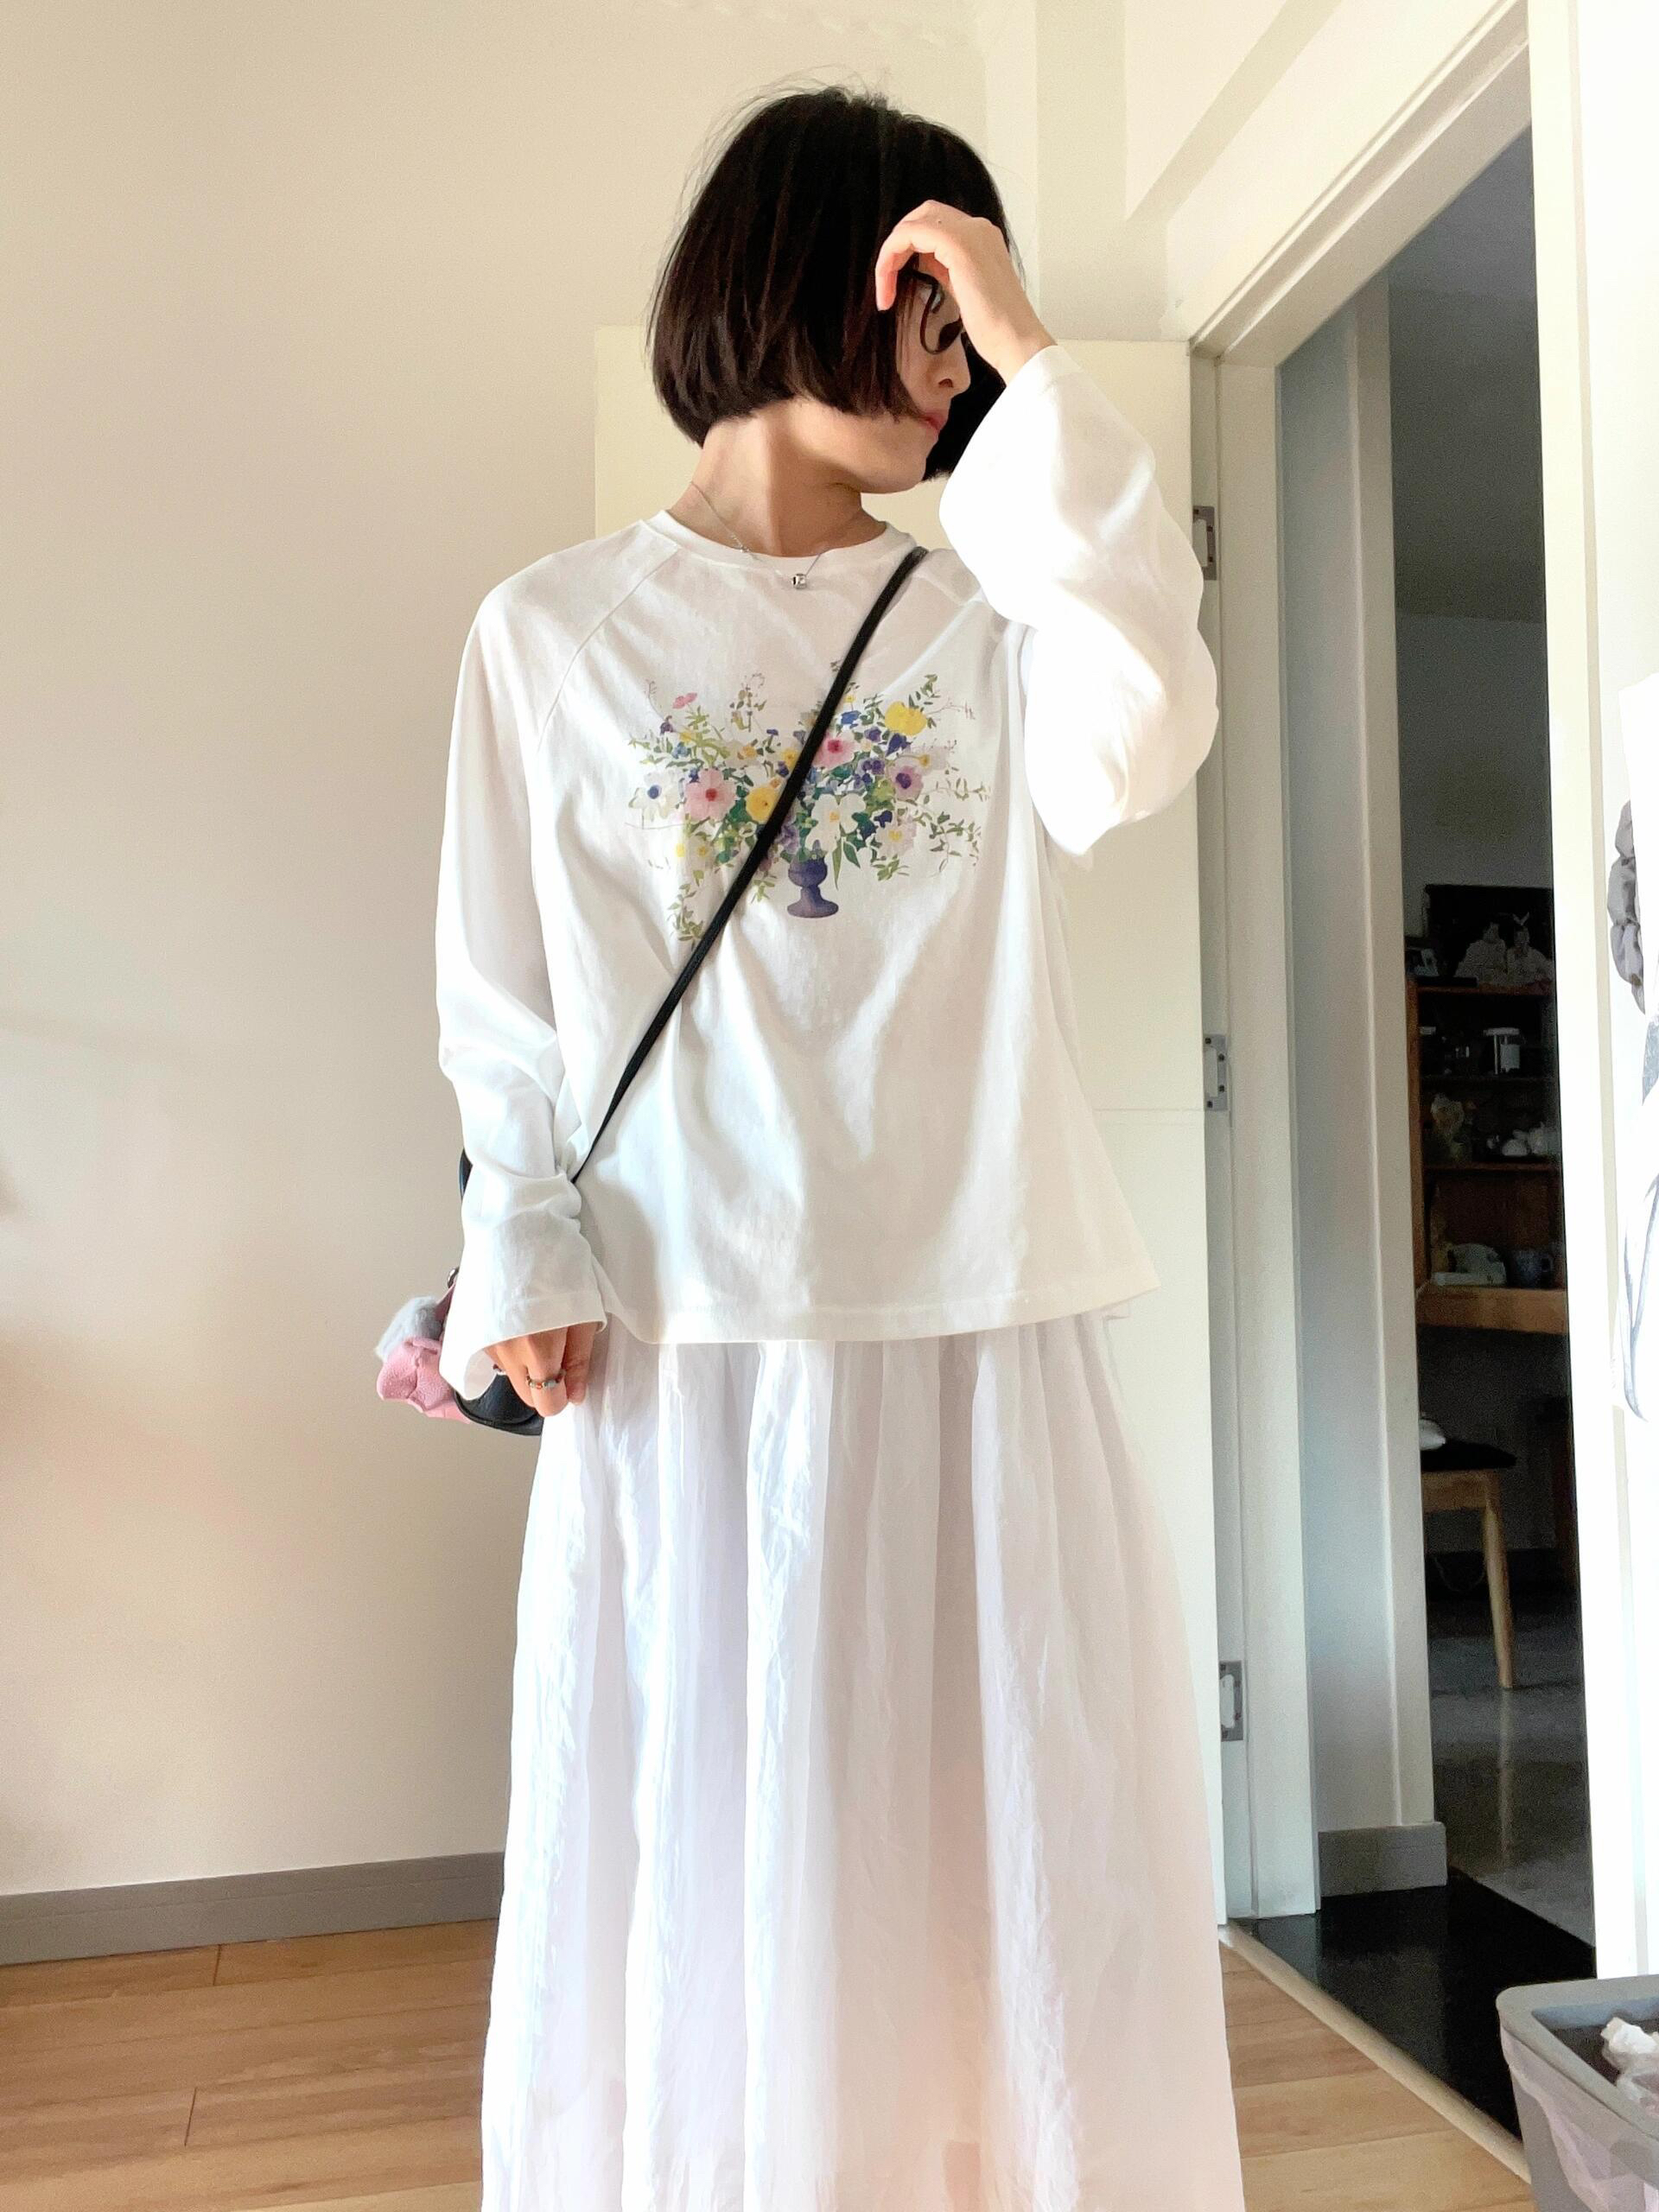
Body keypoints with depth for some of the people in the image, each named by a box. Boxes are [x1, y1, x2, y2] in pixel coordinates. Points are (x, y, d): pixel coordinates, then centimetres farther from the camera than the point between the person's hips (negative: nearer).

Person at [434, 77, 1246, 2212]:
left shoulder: (988, 620, 11)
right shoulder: (555, 631, 6)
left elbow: (1139, 746, -11)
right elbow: (500, 997, 5)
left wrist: (1038, 373, -6)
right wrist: (526, 1255, -8)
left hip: (985, 1332, 2)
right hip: (690, 1349, -1)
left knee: (1014, 1847, 11)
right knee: (706, 1875, 8)